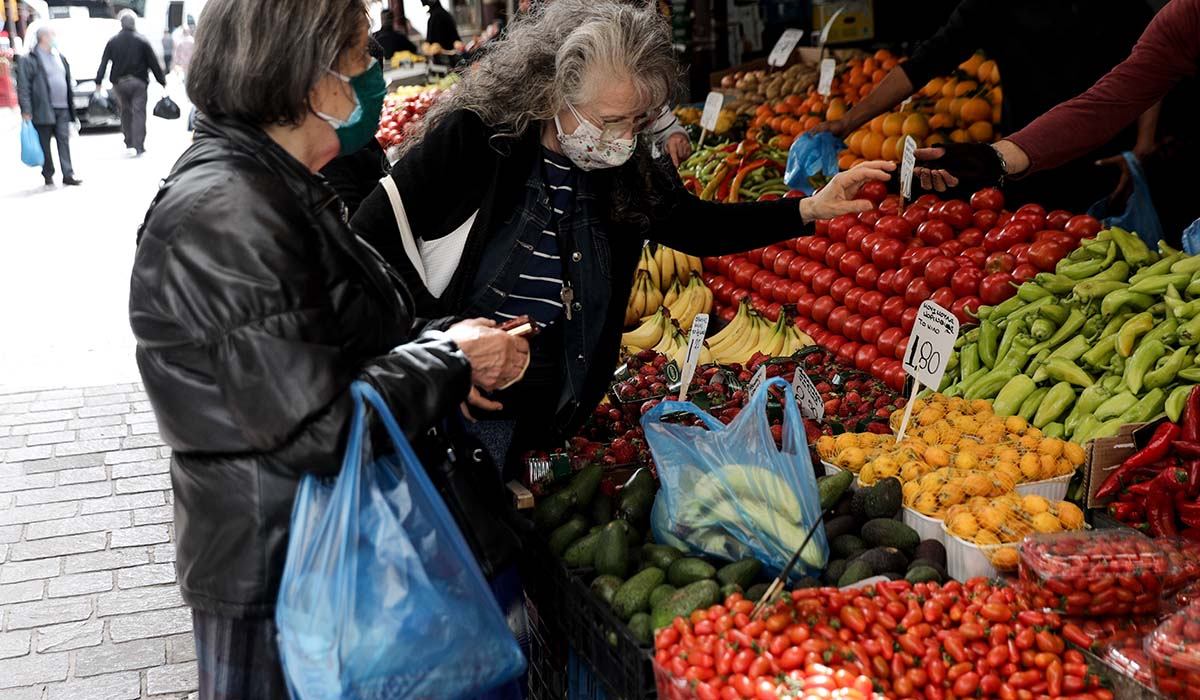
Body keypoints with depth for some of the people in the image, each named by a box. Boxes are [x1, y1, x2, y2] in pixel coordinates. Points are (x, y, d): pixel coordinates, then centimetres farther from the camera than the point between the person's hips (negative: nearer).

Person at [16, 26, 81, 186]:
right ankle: (48, 175, 13)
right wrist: (26, 110, -14)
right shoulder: (29, 60, -5)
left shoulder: (60, 57, 16)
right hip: (43, 111, -5)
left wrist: (71, 106, 17)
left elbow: (68, 82, 21)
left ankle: (68, 174, -1)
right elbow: (23, 87, -8)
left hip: (62, 109, 5)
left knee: (64, 142, 0)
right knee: (45, 145, 3)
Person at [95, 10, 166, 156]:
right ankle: (138, 146, -8)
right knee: (139, 113, -1)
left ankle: (129, 143, 16)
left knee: (125, 112, 15)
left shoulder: (113, 42, 1)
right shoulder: (142, 41, -4)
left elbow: (103, 63, -1)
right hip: (138, 82, -2)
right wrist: (162, 81, 3)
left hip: (120, 83, 2)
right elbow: (154, 63, -3)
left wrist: (98, 82, 1)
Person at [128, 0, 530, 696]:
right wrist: (453, 360, -16)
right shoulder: (223, 214, -26)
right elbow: (317, 427, -29)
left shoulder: (279, 188, 7)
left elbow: (347, 337, 16)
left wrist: (448, 344, -2)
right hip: (273, 575, -9)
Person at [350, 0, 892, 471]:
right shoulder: (470, 138, -17)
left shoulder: (628, 170, -2)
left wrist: (809, 210, 2)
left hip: (529, 417, 4)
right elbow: (368, 239, -15)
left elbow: (698, 226, 13)